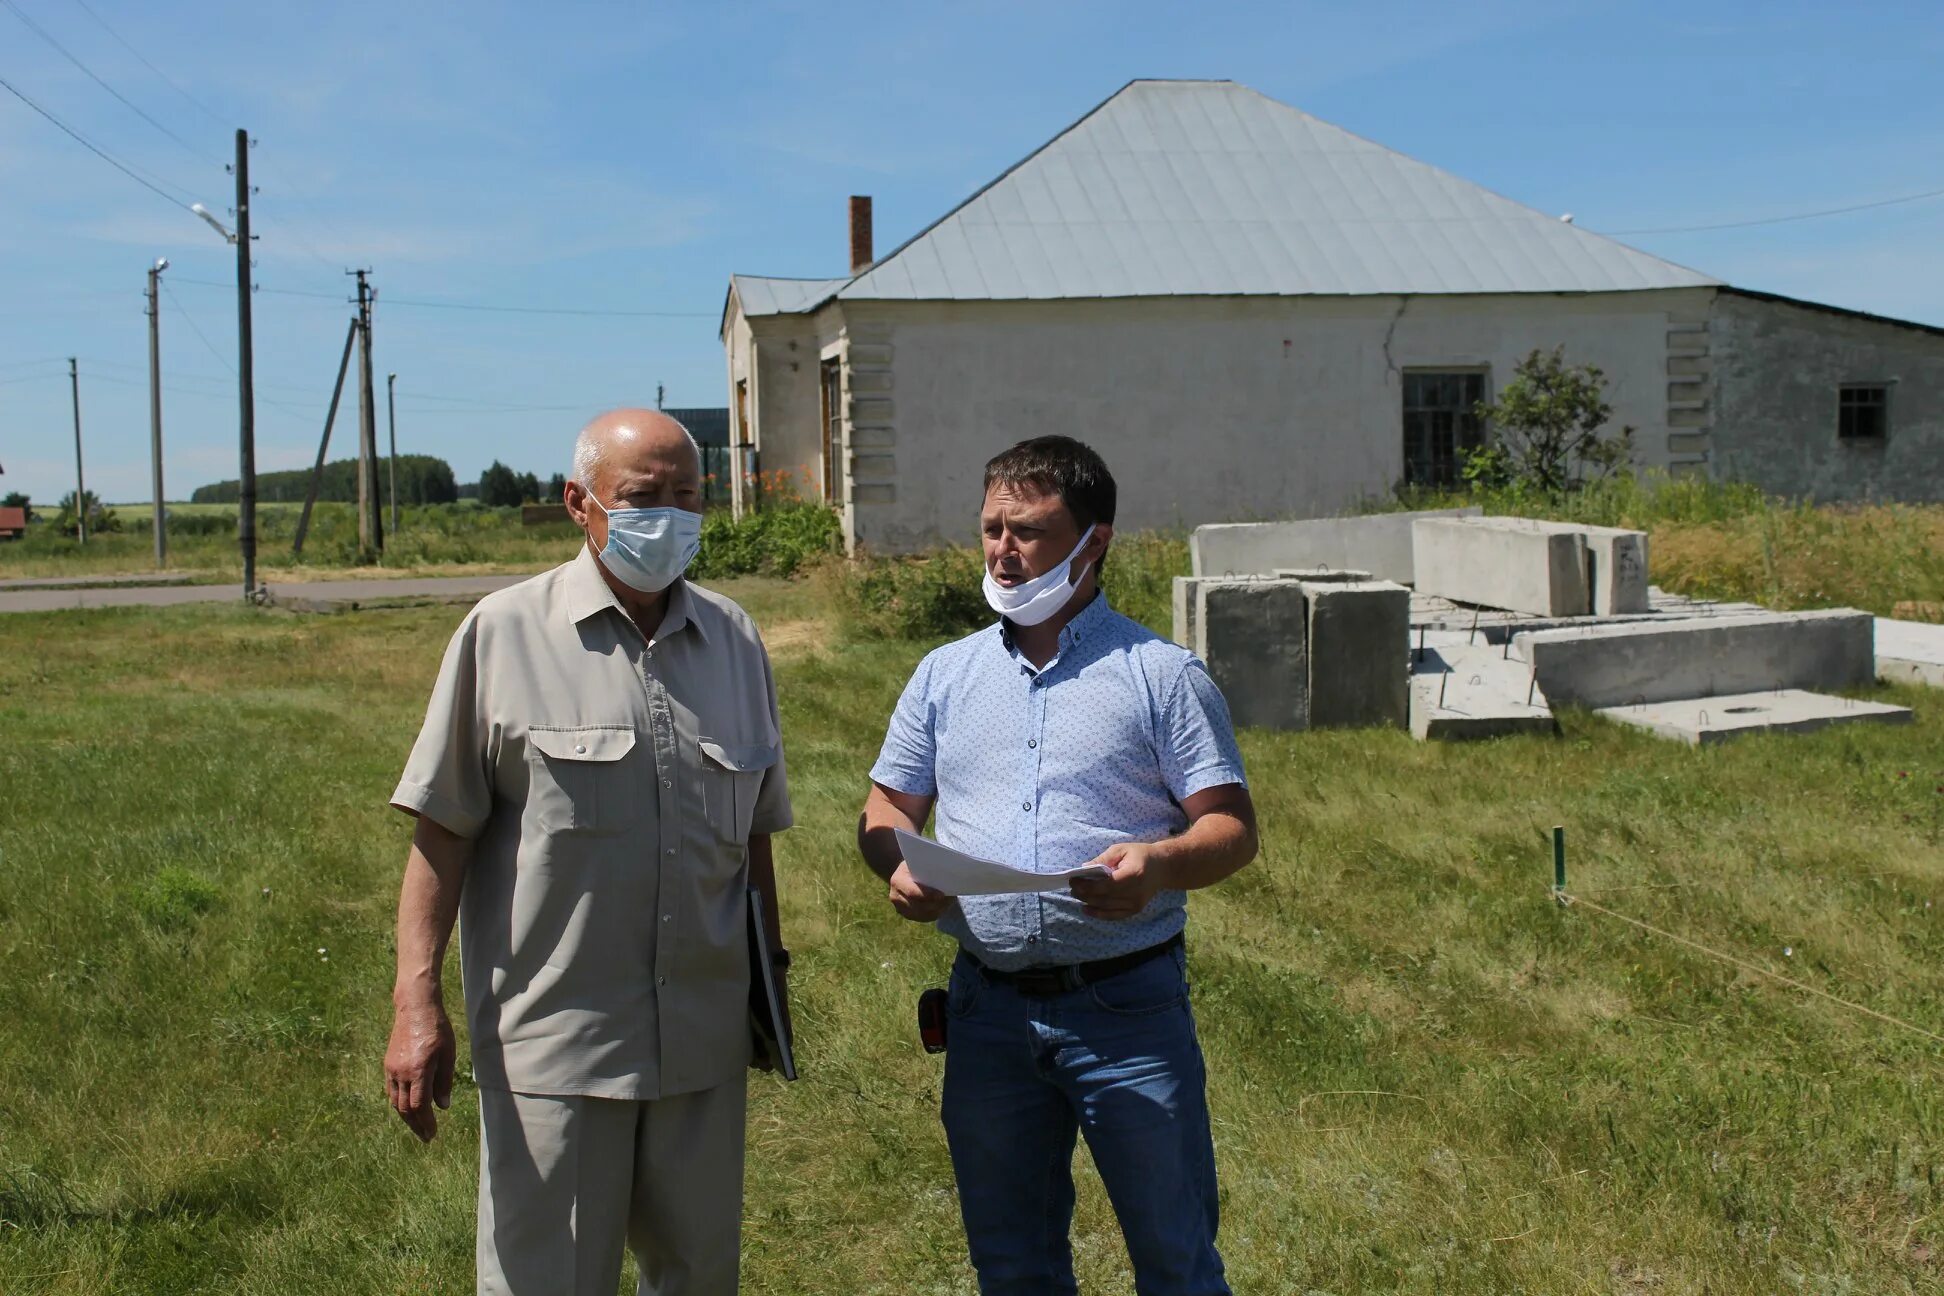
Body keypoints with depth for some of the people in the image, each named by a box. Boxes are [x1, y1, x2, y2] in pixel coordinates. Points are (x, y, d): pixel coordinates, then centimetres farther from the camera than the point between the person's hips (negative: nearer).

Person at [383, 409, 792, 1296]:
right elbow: (441, 831, -5)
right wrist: (416, 1003, -11)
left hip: (704, 1039, 4)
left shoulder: (733, 640, 9)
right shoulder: (506, 632, -4)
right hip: (552, 1040, -4)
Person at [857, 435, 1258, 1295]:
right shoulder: (945, 675, 9)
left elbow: (1233, 827, -4)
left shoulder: (1161, 675, -2)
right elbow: (885, 811, 13)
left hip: (1127, 1005, -3)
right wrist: (900, 868, -10)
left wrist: (1160, 862, -26)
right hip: (988, 1009, 4)